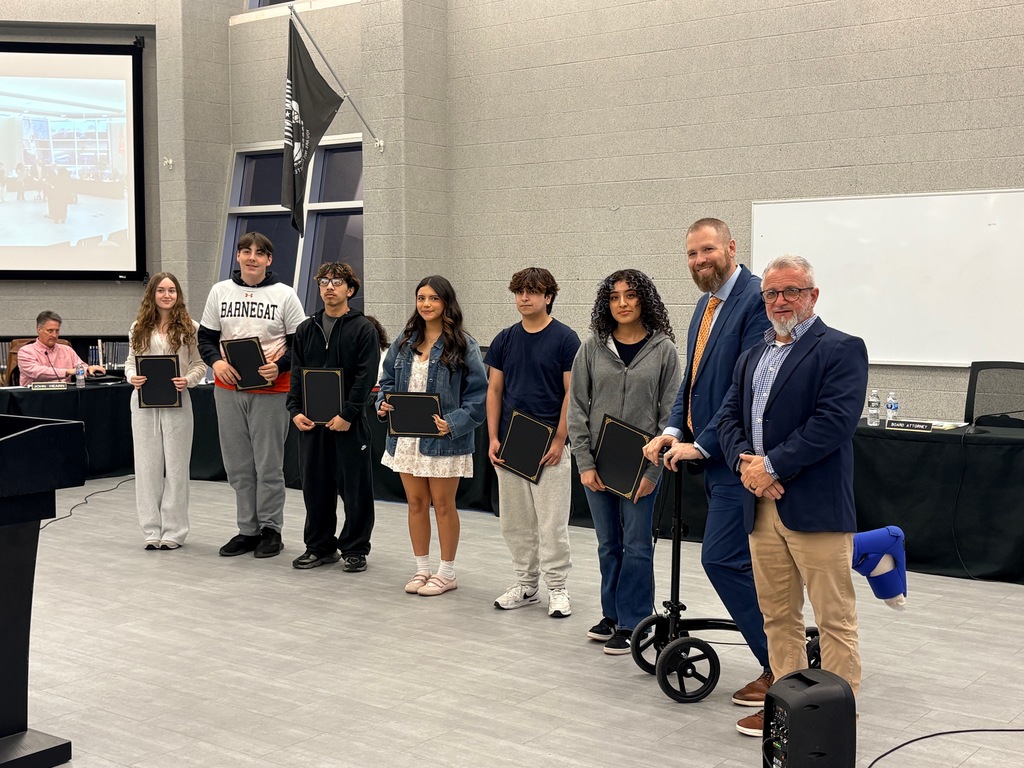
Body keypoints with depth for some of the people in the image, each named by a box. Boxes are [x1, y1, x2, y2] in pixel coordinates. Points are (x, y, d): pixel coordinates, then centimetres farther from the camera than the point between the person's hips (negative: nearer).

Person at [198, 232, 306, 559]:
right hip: (228, 388, 4)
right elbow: (205, 336, 12)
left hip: (271, 390, -3)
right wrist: (216, 361, -9)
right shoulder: (220, 291, 10)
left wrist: (279, 366, -16)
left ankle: (270, 529, 12)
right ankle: (248, 529, 18)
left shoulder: (285, 295, 1)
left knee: (269, 465, 1)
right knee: (238, 466, 8)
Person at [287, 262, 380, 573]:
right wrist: (295, 410, -1)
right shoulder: (306, 329, 12)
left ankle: (355, 549, 12)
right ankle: (320, 546, 22)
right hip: (311, 420, 5)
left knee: (354, 486, 1)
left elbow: (366, 376, -10)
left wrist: (347, 414, -16)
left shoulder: (363, 329, -3)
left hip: (349, 422, -4)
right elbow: (296, 372, 11)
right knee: (315, 486, 10)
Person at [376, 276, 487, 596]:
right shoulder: (405, 341, 9)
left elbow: (477, 394, -10)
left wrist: (454, 423, -21)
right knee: (416, 503, 12)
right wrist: (383, 403, -3)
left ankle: (447, 573, 19)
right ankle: (422, 569, 25)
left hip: (443, 439, -5)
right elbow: (388, 379, 17)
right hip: (406, 437, 5)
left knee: (442, 504, 5)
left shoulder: (463, 345, -8)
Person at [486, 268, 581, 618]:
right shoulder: (505, 340, 8)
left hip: (549, 446, -5)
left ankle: (557, 588, 10)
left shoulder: (565, 338, -5)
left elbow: (571, 393, -7)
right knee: (515, 521, 10)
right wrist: (493, 438, 1)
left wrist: (559, 440, -14)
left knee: (552, 522, -1)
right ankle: (526, 585, 22)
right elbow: (494, 390, 10)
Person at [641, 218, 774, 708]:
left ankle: (780, 667, 1)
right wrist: (674, 432, 3)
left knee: (722, 559, -10)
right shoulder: (706, 304, 15)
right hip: (712, 455, 10)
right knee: (742, 562, 13)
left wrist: (703, 444, -17)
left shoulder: (757, 299, -15)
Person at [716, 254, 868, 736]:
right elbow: (729, 417, 14)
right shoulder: (751, 358, 19)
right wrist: (743, 462, -6)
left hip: (815, 506, -7)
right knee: (777, 616, 13)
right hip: (761, 505, 7)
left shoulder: (840, 350, -5)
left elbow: (833, 421, -16)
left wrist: (772, 466, -16)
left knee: (835, 619, -1)